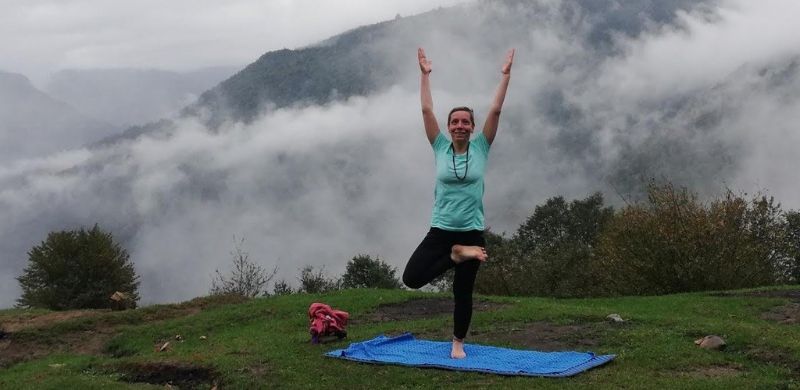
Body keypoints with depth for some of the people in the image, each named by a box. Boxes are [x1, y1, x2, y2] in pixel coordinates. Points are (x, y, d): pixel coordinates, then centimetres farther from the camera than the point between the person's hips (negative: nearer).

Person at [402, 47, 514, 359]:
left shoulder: (480, 148, 0)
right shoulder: (440, 148, 1)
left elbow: (495, 111, -4)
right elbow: (426, 110, 0)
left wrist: (505, 75, -7)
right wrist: (425, 75, -1)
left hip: (472, 231, -1)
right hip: (440, 230, 1)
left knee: (463, 291, 8)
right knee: (411, 278, -14)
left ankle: (458, 343, 26)